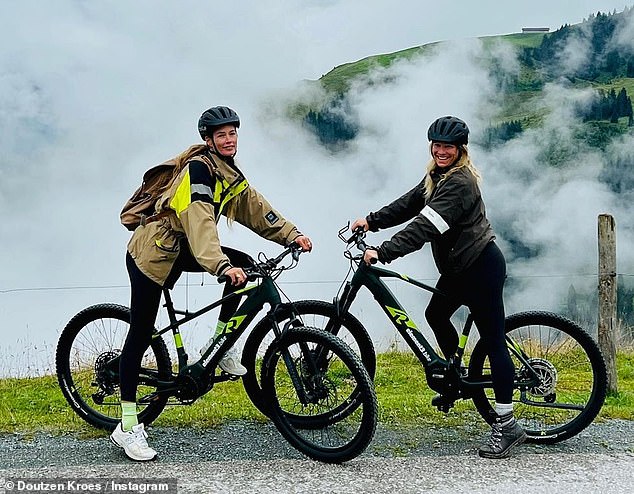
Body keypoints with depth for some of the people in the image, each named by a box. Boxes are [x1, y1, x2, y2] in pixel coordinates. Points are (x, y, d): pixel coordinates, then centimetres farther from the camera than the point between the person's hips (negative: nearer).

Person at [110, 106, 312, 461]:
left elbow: (254, 207, 9)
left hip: (182, 251, 9)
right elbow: (200, 221, -35)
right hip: (153, 252, -9)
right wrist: (222, 266, -47)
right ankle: (127, 427, -1)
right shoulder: (198, 168, -21)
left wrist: (292, 235, -1)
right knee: (141, 335, -7)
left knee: (245, 265, -5)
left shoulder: (229, 172, 8)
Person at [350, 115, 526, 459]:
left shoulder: (459, 182, -22)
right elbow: (410, 203, 9)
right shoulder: (438, 175, 11)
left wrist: (383, 252, -35)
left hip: (481, 266, -10)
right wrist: (372, 221, -3)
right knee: (436, 314, 20)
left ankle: (507, 425, -2)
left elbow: (425, 225, -31)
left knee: (492, 340, -7)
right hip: (460, 265, 10)